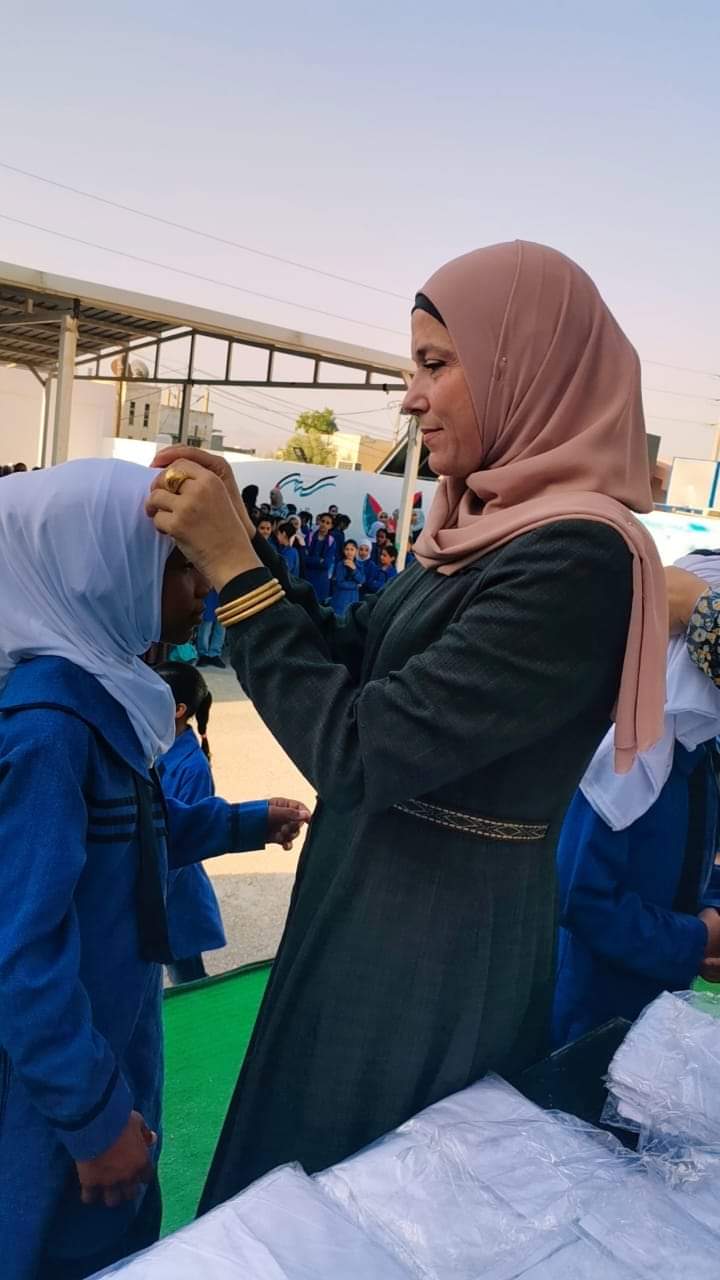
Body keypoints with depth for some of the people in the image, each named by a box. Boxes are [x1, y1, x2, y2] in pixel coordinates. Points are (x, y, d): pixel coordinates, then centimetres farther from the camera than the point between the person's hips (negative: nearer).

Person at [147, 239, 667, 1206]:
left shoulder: (574, 559, -26)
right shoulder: (495, 530, 2)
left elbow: (356, 751, -27)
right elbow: (351, 662, 6)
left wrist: (233, 568, -21)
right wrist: (238, 540, -4)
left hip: (437, 944, -8)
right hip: (371, 909, 8)